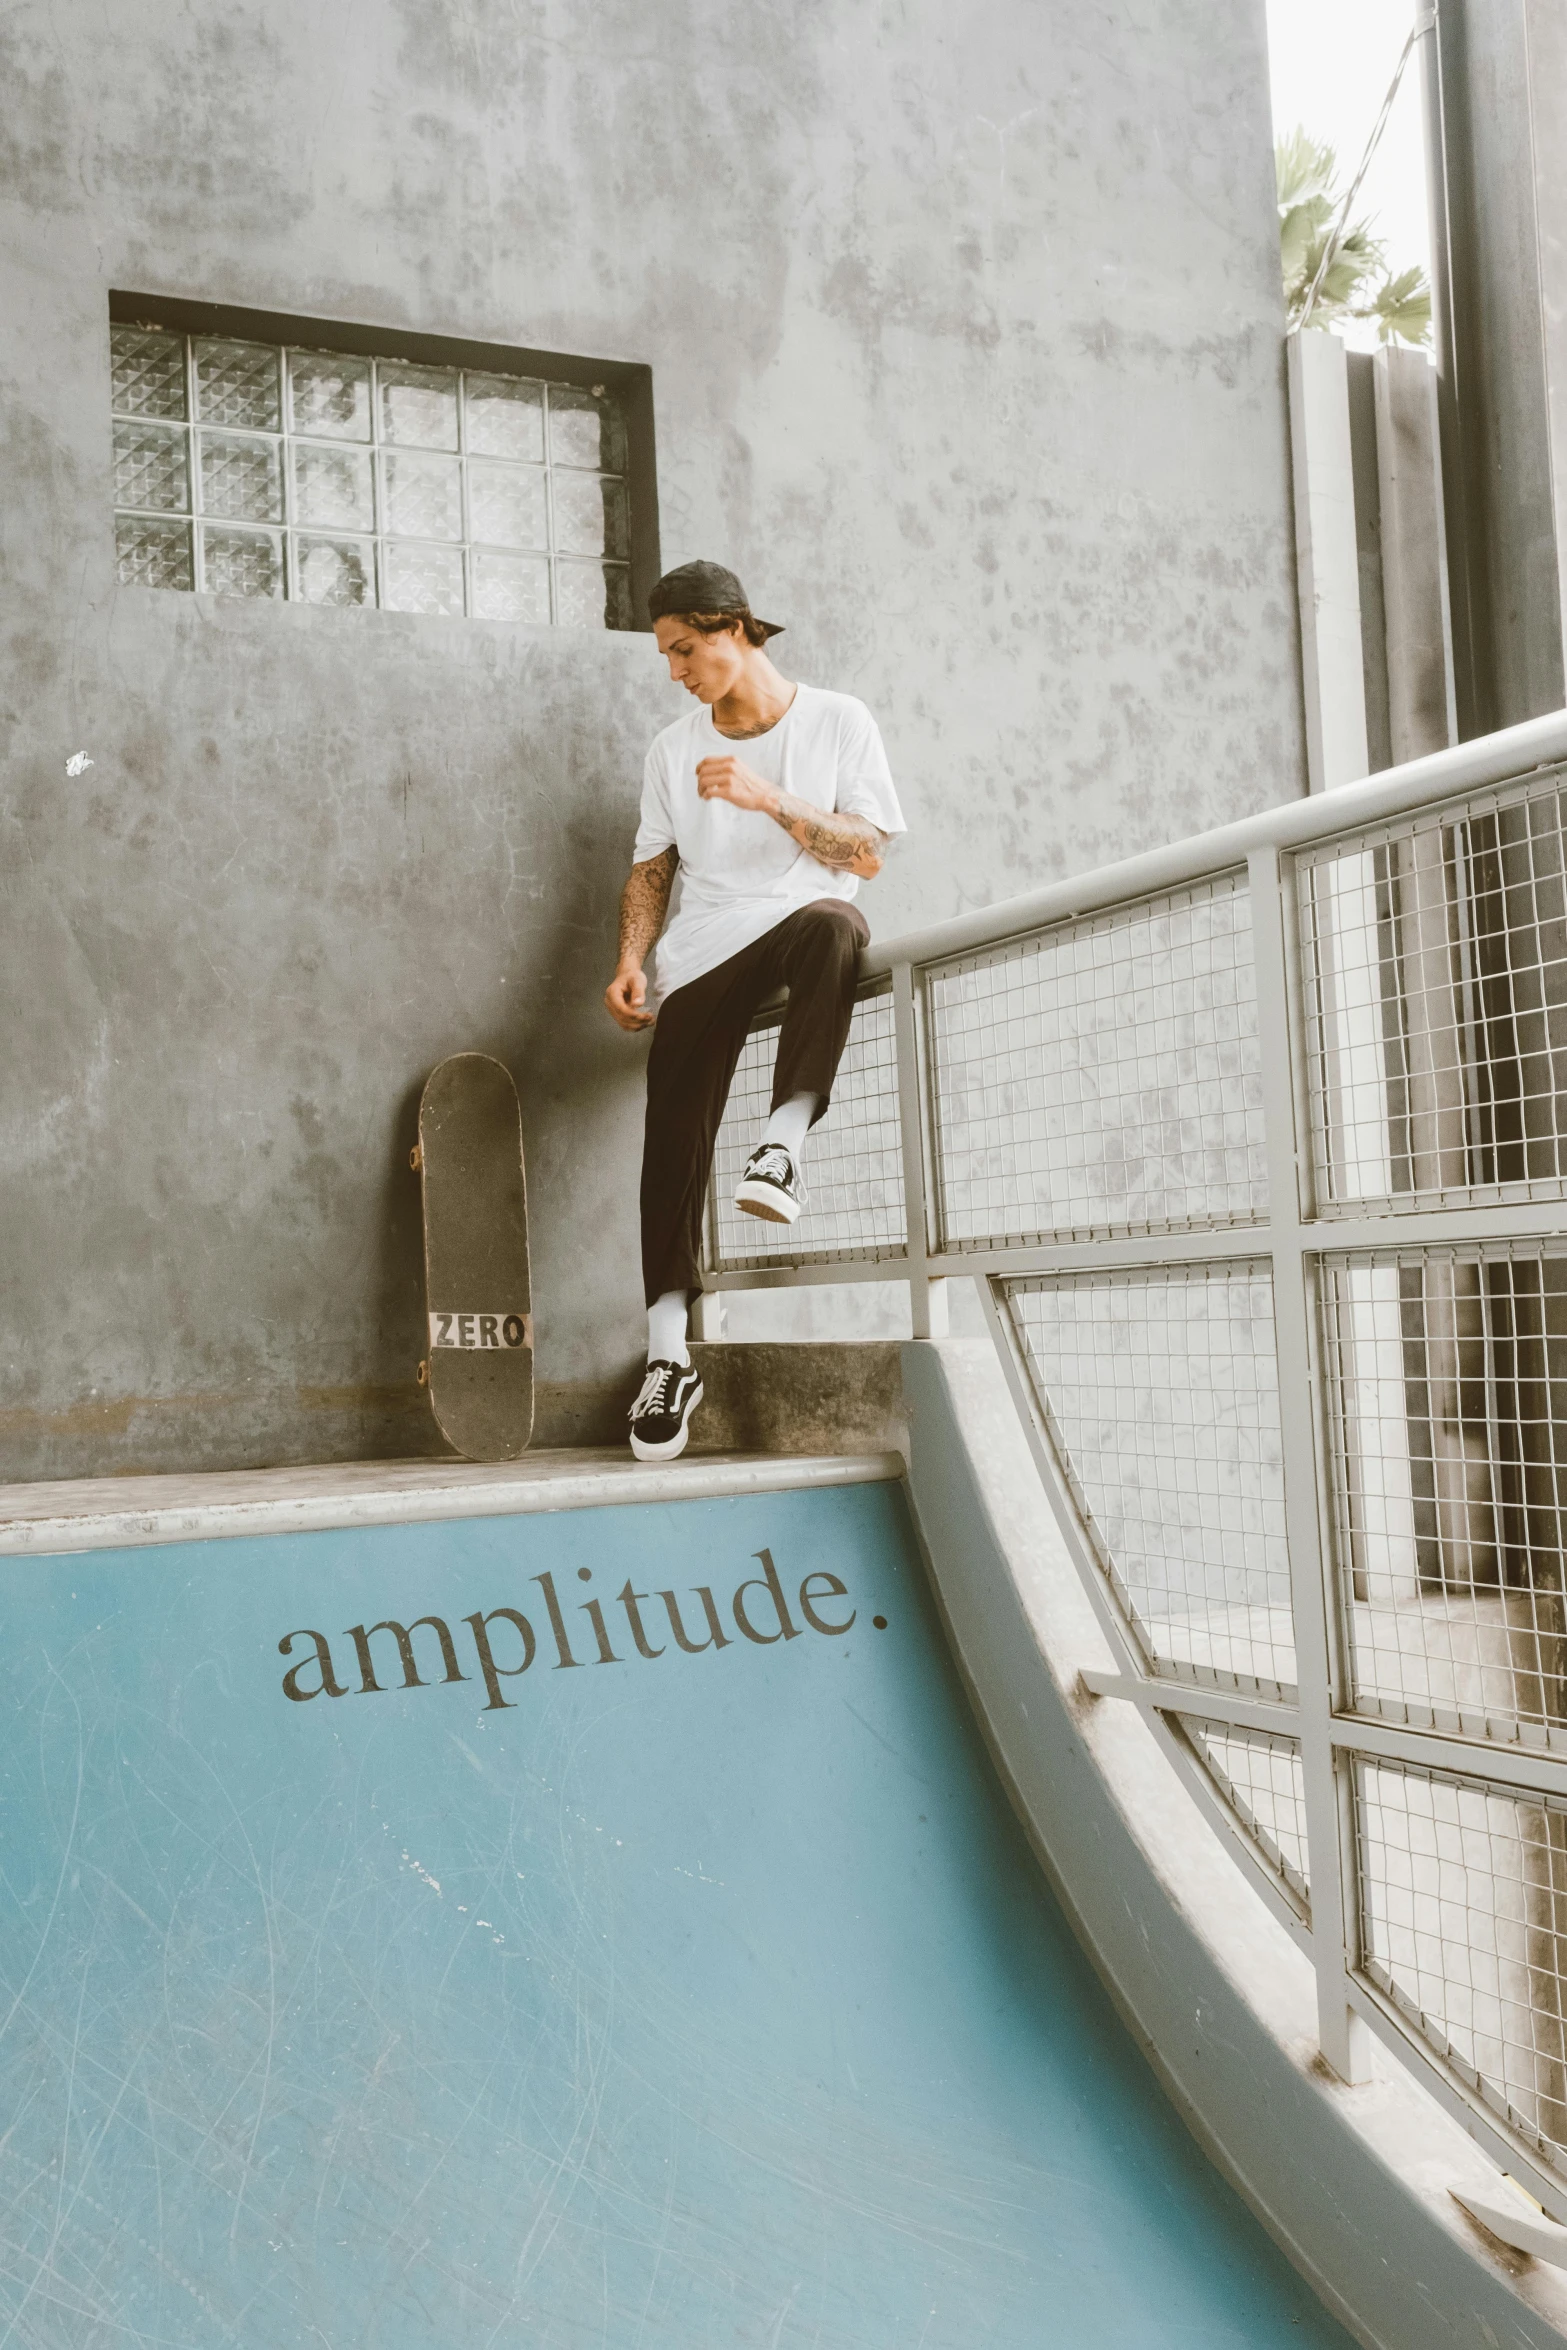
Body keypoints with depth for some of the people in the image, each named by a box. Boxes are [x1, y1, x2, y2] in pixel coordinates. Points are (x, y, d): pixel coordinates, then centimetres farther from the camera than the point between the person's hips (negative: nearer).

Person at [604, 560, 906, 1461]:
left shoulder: (838, 721, 5)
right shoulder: (675, 748, 17)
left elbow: (869, 854, -3)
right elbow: (653, 868, 18)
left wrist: (768, 797, -14)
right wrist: (631, 962, 1)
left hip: (807, 921, -2)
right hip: (704, 954, 3)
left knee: (829, 926, -41)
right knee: (675, 1133, -16)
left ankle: (787, 1142, -42)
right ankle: (670, 1354, -13)